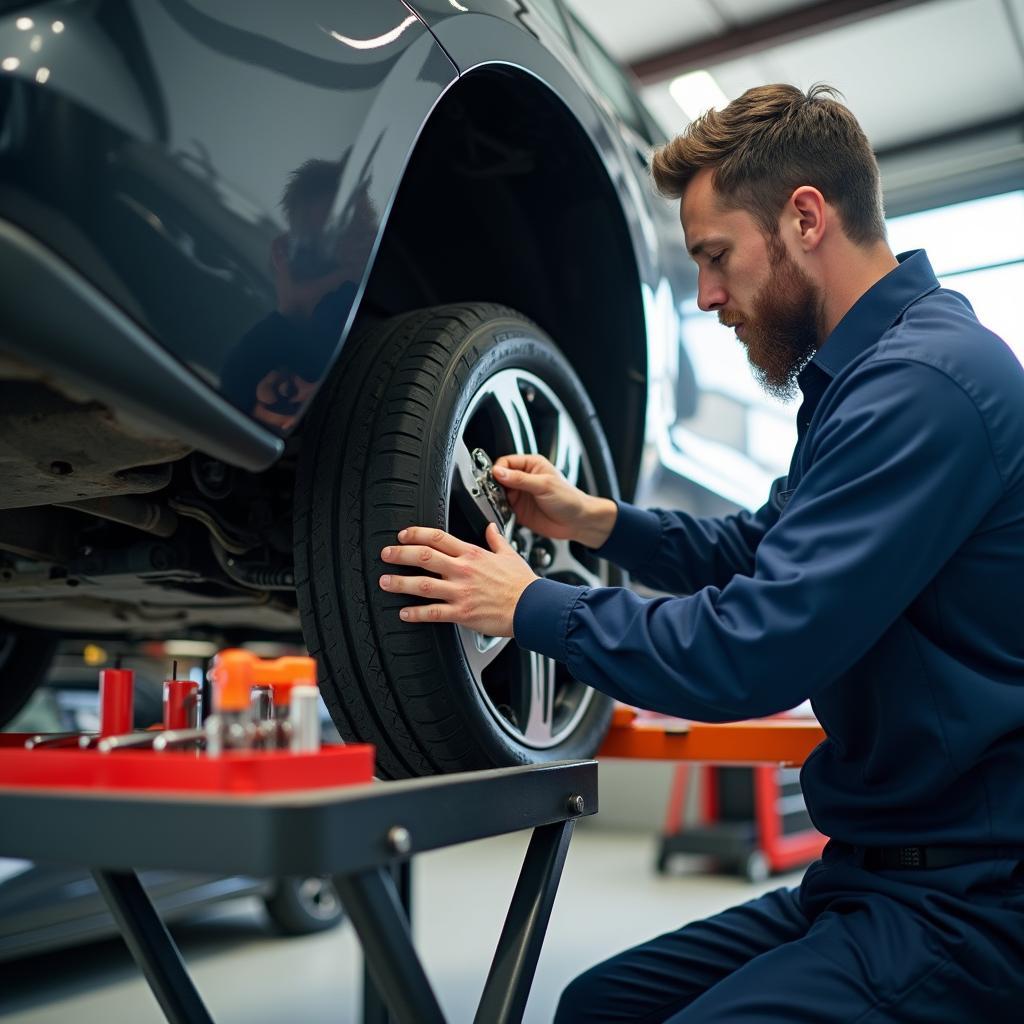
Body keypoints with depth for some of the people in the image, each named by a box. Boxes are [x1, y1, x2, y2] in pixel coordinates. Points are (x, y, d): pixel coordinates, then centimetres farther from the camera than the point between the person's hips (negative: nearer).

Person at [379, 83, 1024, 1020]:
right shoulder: (863, 371, 13)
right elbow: (755, 551, 24)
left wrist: (531, 607, -12)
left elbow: (756, 651, -26)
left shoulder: (925, 380, -21)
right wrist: (594, 519, 10)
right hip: (871, 872, 10)